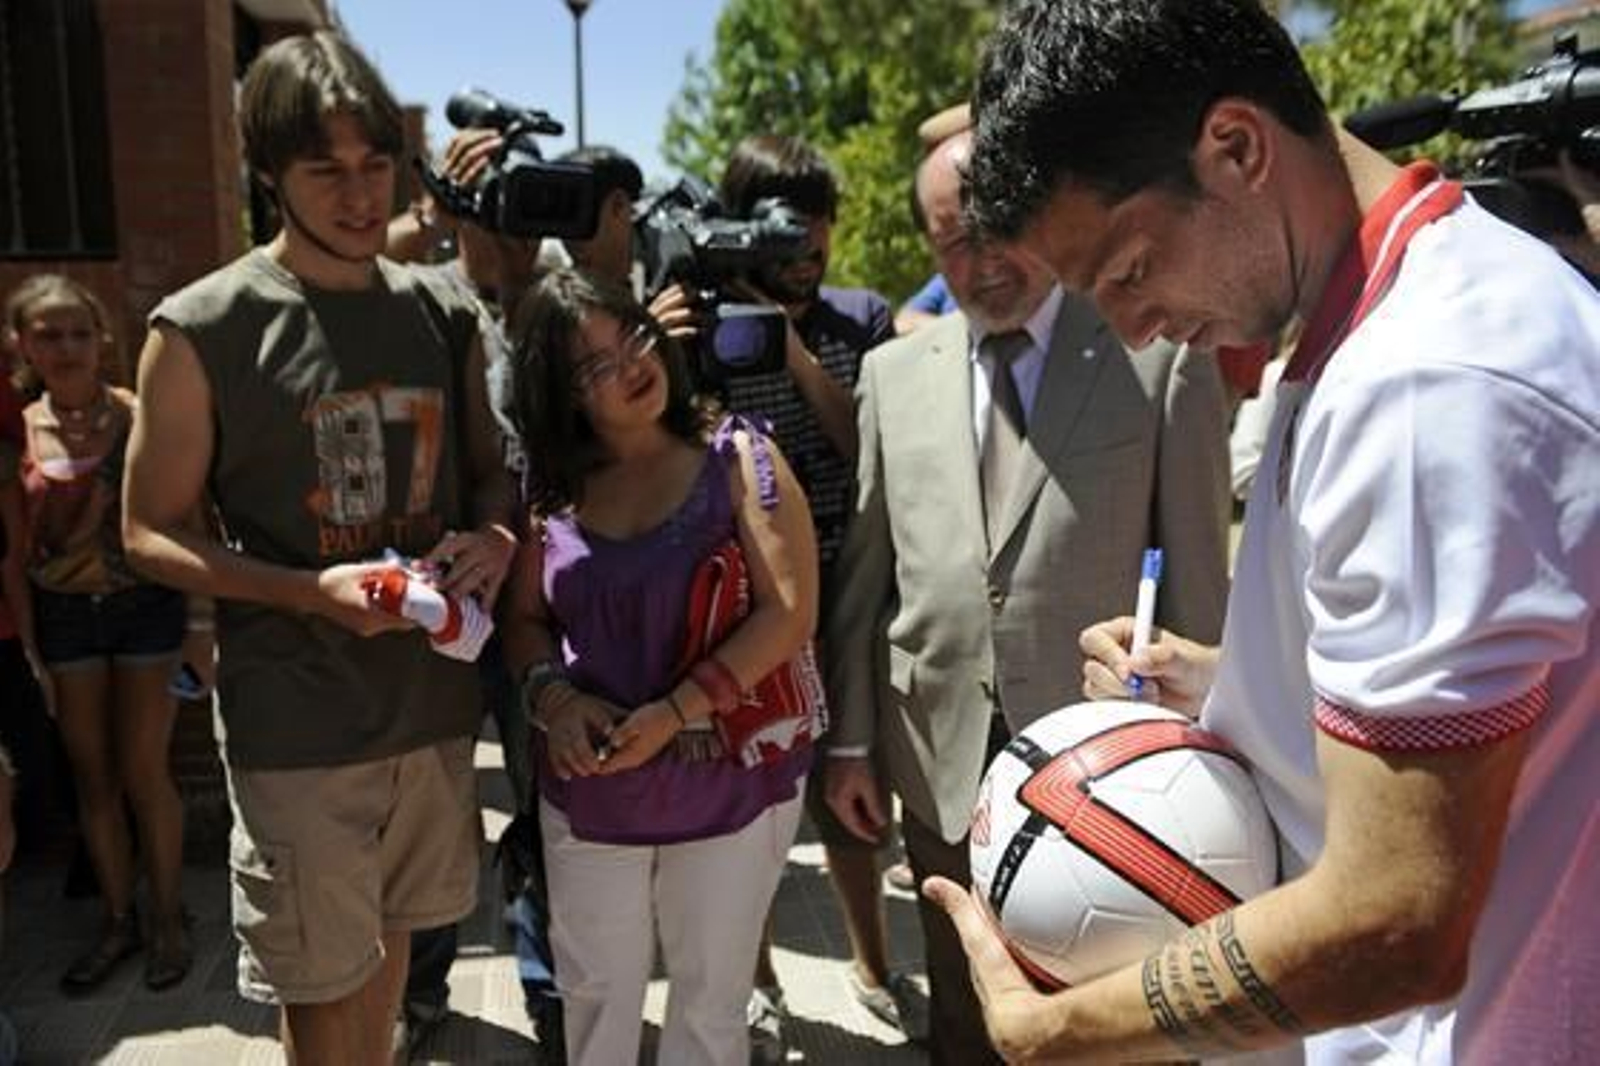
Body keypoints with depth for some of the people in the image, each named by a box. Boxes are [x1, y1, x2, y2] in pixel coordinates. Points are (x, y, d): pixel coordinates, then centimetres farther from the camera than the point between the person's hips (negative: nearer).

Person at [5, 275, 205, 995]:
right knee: (92, 776, 12)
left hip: (144, 605, -3)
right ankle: (119, 920, 28)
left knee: (143, 771, 2)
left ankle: (168, 919, 20)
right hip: (63, 613, 3)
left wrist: (199, 624, -6)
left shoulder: (139, 417, -8)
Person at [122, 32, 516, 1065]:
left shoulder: (444, 317, 3)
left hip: (434, 697, 4)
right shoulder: (202, 331, -10)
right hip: (297, 720, -4)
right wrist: (310, 590, -22)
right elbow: (152, 533, -6)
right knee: (322, 980, 11)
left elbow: (488, 472, 12)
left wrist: (495, 537, -11)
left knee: (390, 934, 22)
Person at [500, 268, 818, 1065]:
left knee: (710, 999, 15)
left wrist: (672, 715, -22)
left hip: (726, 781, -3)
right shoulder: (554, 489, 2)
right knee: (593, 995, 18)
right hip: (590, 790, 3)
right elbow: (525, 618, 9)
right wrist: (553, 698, -12)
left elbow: (789, 613, -15)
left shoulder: (738, 460, -8)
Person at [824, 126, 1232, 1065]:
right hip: (940, 765, 3)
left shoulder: (1162, 360, -7)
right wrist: (852, 737, 6)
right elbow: (865, 571, 6)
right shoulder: (894, 373, 4)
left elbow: (1197, 576, -4)